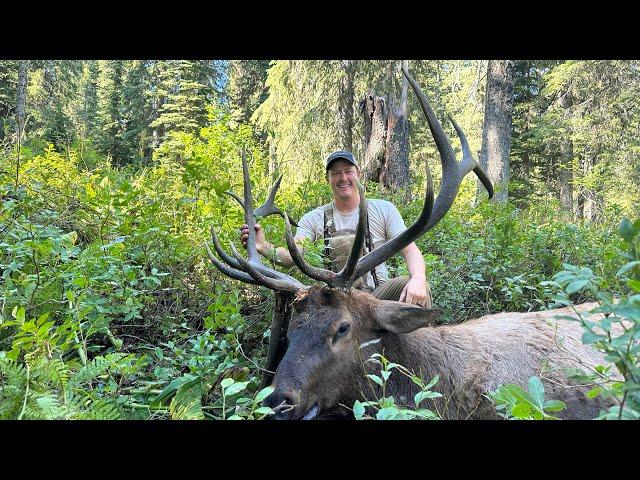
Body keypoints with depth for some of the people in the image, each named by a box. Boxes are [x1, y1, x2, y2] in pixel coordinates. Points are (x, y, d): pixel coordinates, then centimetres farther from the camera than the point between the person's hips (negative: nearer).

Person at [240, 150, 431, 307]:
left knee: (418, 285, -29)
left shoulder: (383, 209, 4)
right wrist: (263, 248, -33)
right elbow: (292, 255, -11)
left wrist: (418, 279, -27)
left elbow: (410, 250, -4)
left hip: (378, 294, 0)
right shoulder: (313, 218, 5)